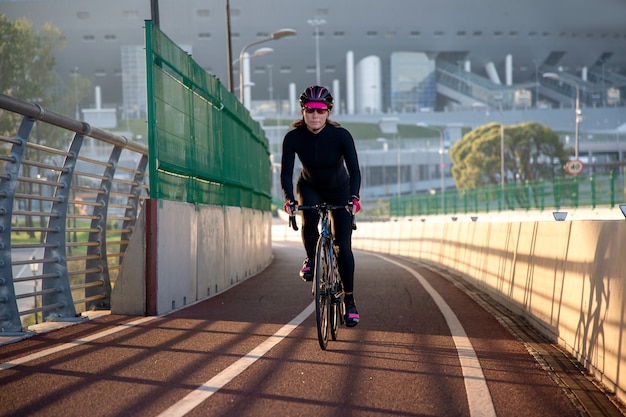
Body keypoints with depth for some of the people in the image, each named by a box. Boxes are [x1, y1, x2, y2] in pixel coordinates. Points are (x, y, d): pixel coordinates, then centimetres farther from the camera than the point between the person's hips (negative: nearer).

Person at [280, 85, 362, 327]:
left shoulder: (341, 136, -27)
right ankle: (311, 260, -5)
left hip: (339, 190, -1)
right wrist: (289, 198, -43)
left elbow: (354, 170, -32)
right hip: (310, 188, 1)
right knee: (309, 220, -33)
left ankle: (349, 300, 3)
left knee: (343, 246, -8)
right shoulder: (293, 137, -23)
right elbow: (286, 172, -26)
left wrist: (354, 198, -48)